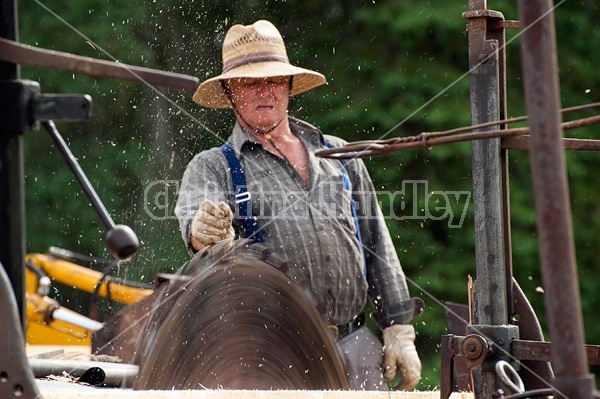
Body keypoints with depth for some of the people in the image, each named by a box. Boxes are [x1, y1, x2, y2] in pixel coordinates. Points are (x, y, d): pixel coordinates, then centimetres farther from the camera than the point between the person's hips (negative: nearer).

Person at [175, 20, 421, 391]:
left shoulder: (338, 155, 17)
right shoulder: (212, 167, 8)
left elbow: (378, 247, 17)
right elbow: (194, 217, -14)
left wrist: (399, 331, 11)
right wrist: (204, 230, -39)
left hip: (356, 346, 3)